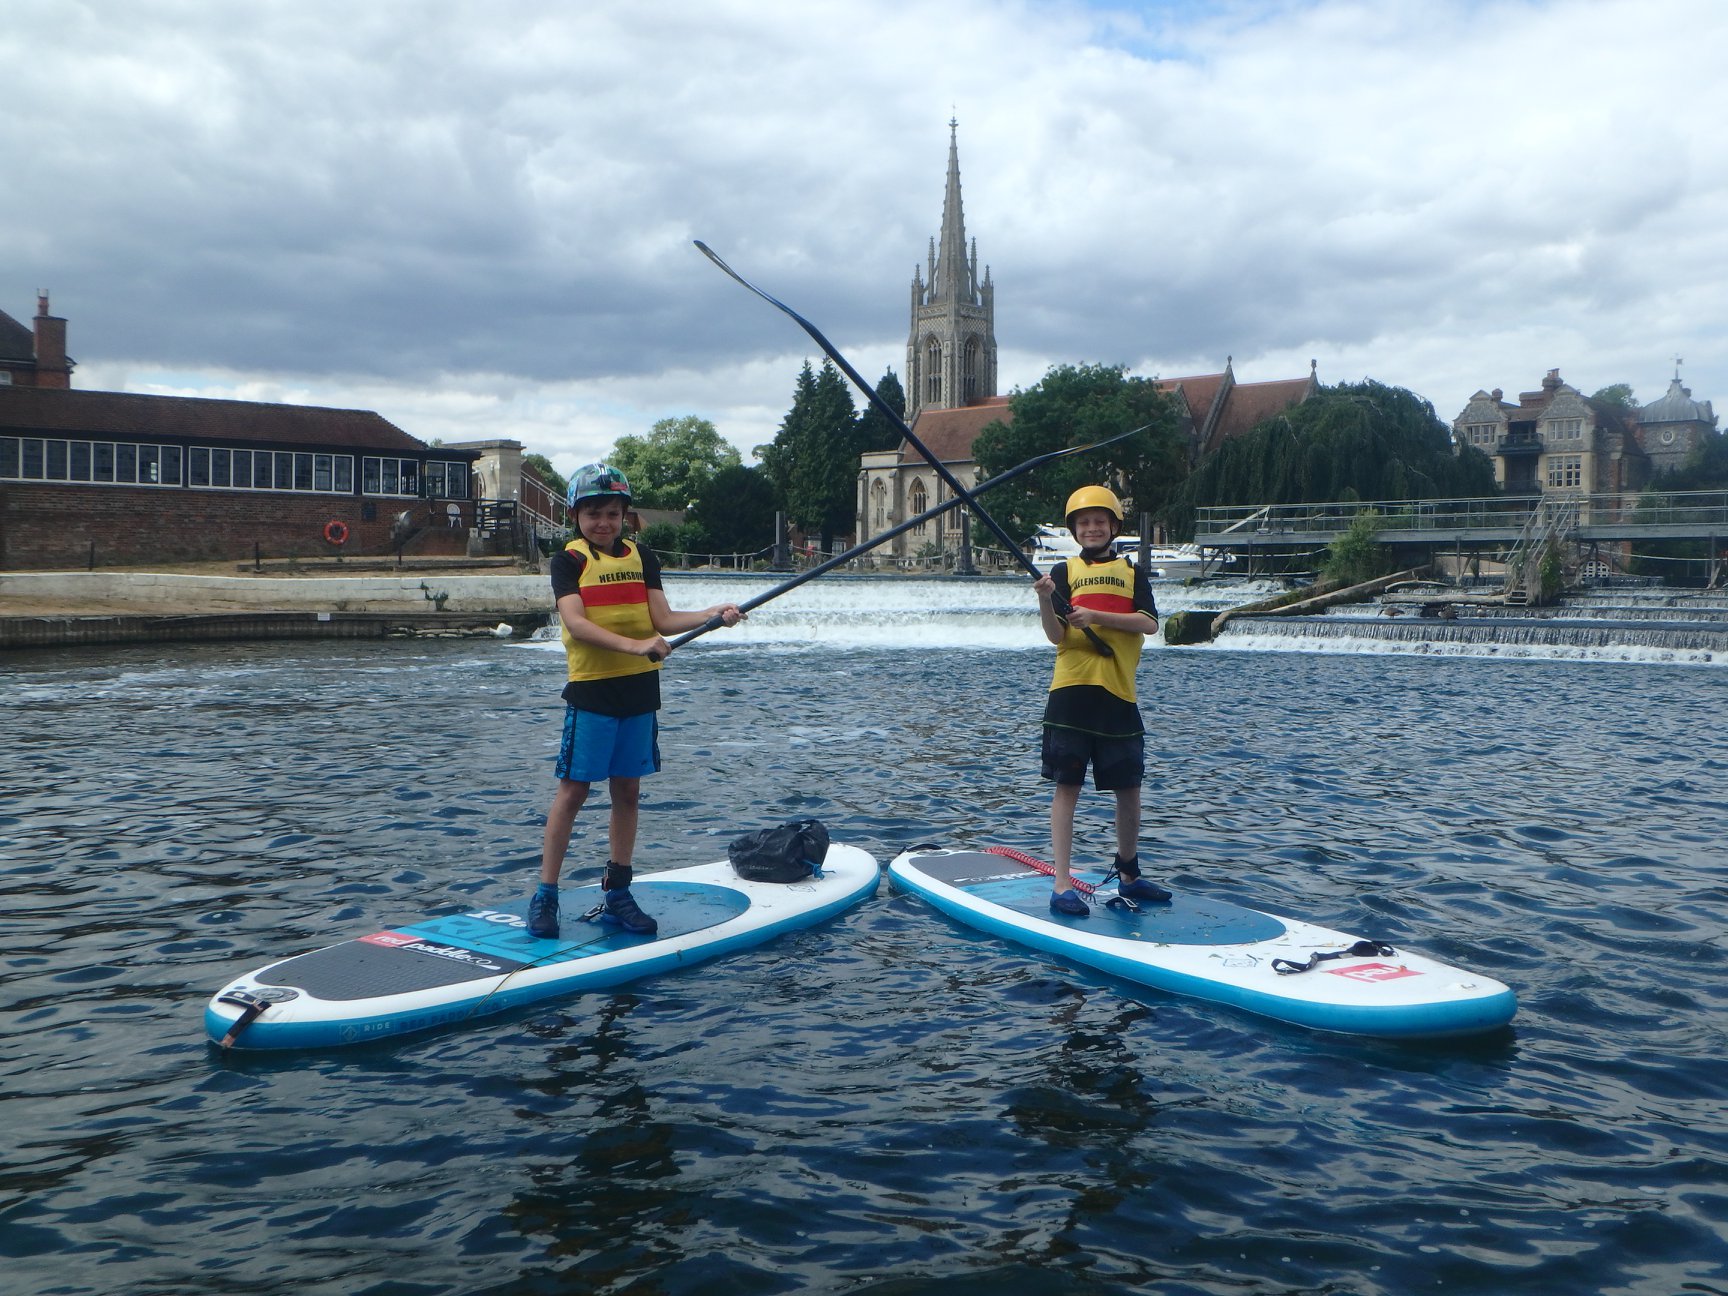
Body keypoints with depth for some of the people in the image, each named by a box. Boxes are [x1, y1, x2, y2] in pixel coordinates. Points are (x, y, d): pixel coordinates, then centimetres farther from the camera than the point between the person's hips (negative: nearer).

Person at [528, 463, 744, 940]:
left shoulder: (642, 558, 11)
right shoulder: (569, 560, -3)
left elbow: (662, 619, 3)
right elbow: (576, 623, -18)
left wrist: (712, 613, -12)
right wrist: (633, 645, -29)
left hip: (639, 691, 5)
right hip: (590, 691, -4)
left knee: (627, 792, 9)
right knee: (572, 791, -2)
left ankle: (616, 894, 18)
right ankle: (545, 896, 6)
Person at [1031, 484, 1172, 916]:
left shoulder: (1132, 573, 12)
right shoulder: (1065, 571, 6)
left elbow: (1148, 624, -4)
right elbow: (1056, 635, -3)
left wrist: (1096, 615, -15)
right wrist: (1045, 600, -21)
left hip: (1119, 692, 3)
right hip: (1072, 690, -2)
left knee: (1128, 787, 9)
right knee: (1067, 786, -3)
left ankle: (1128, 875, 28)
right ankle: (1062, 884, 0)